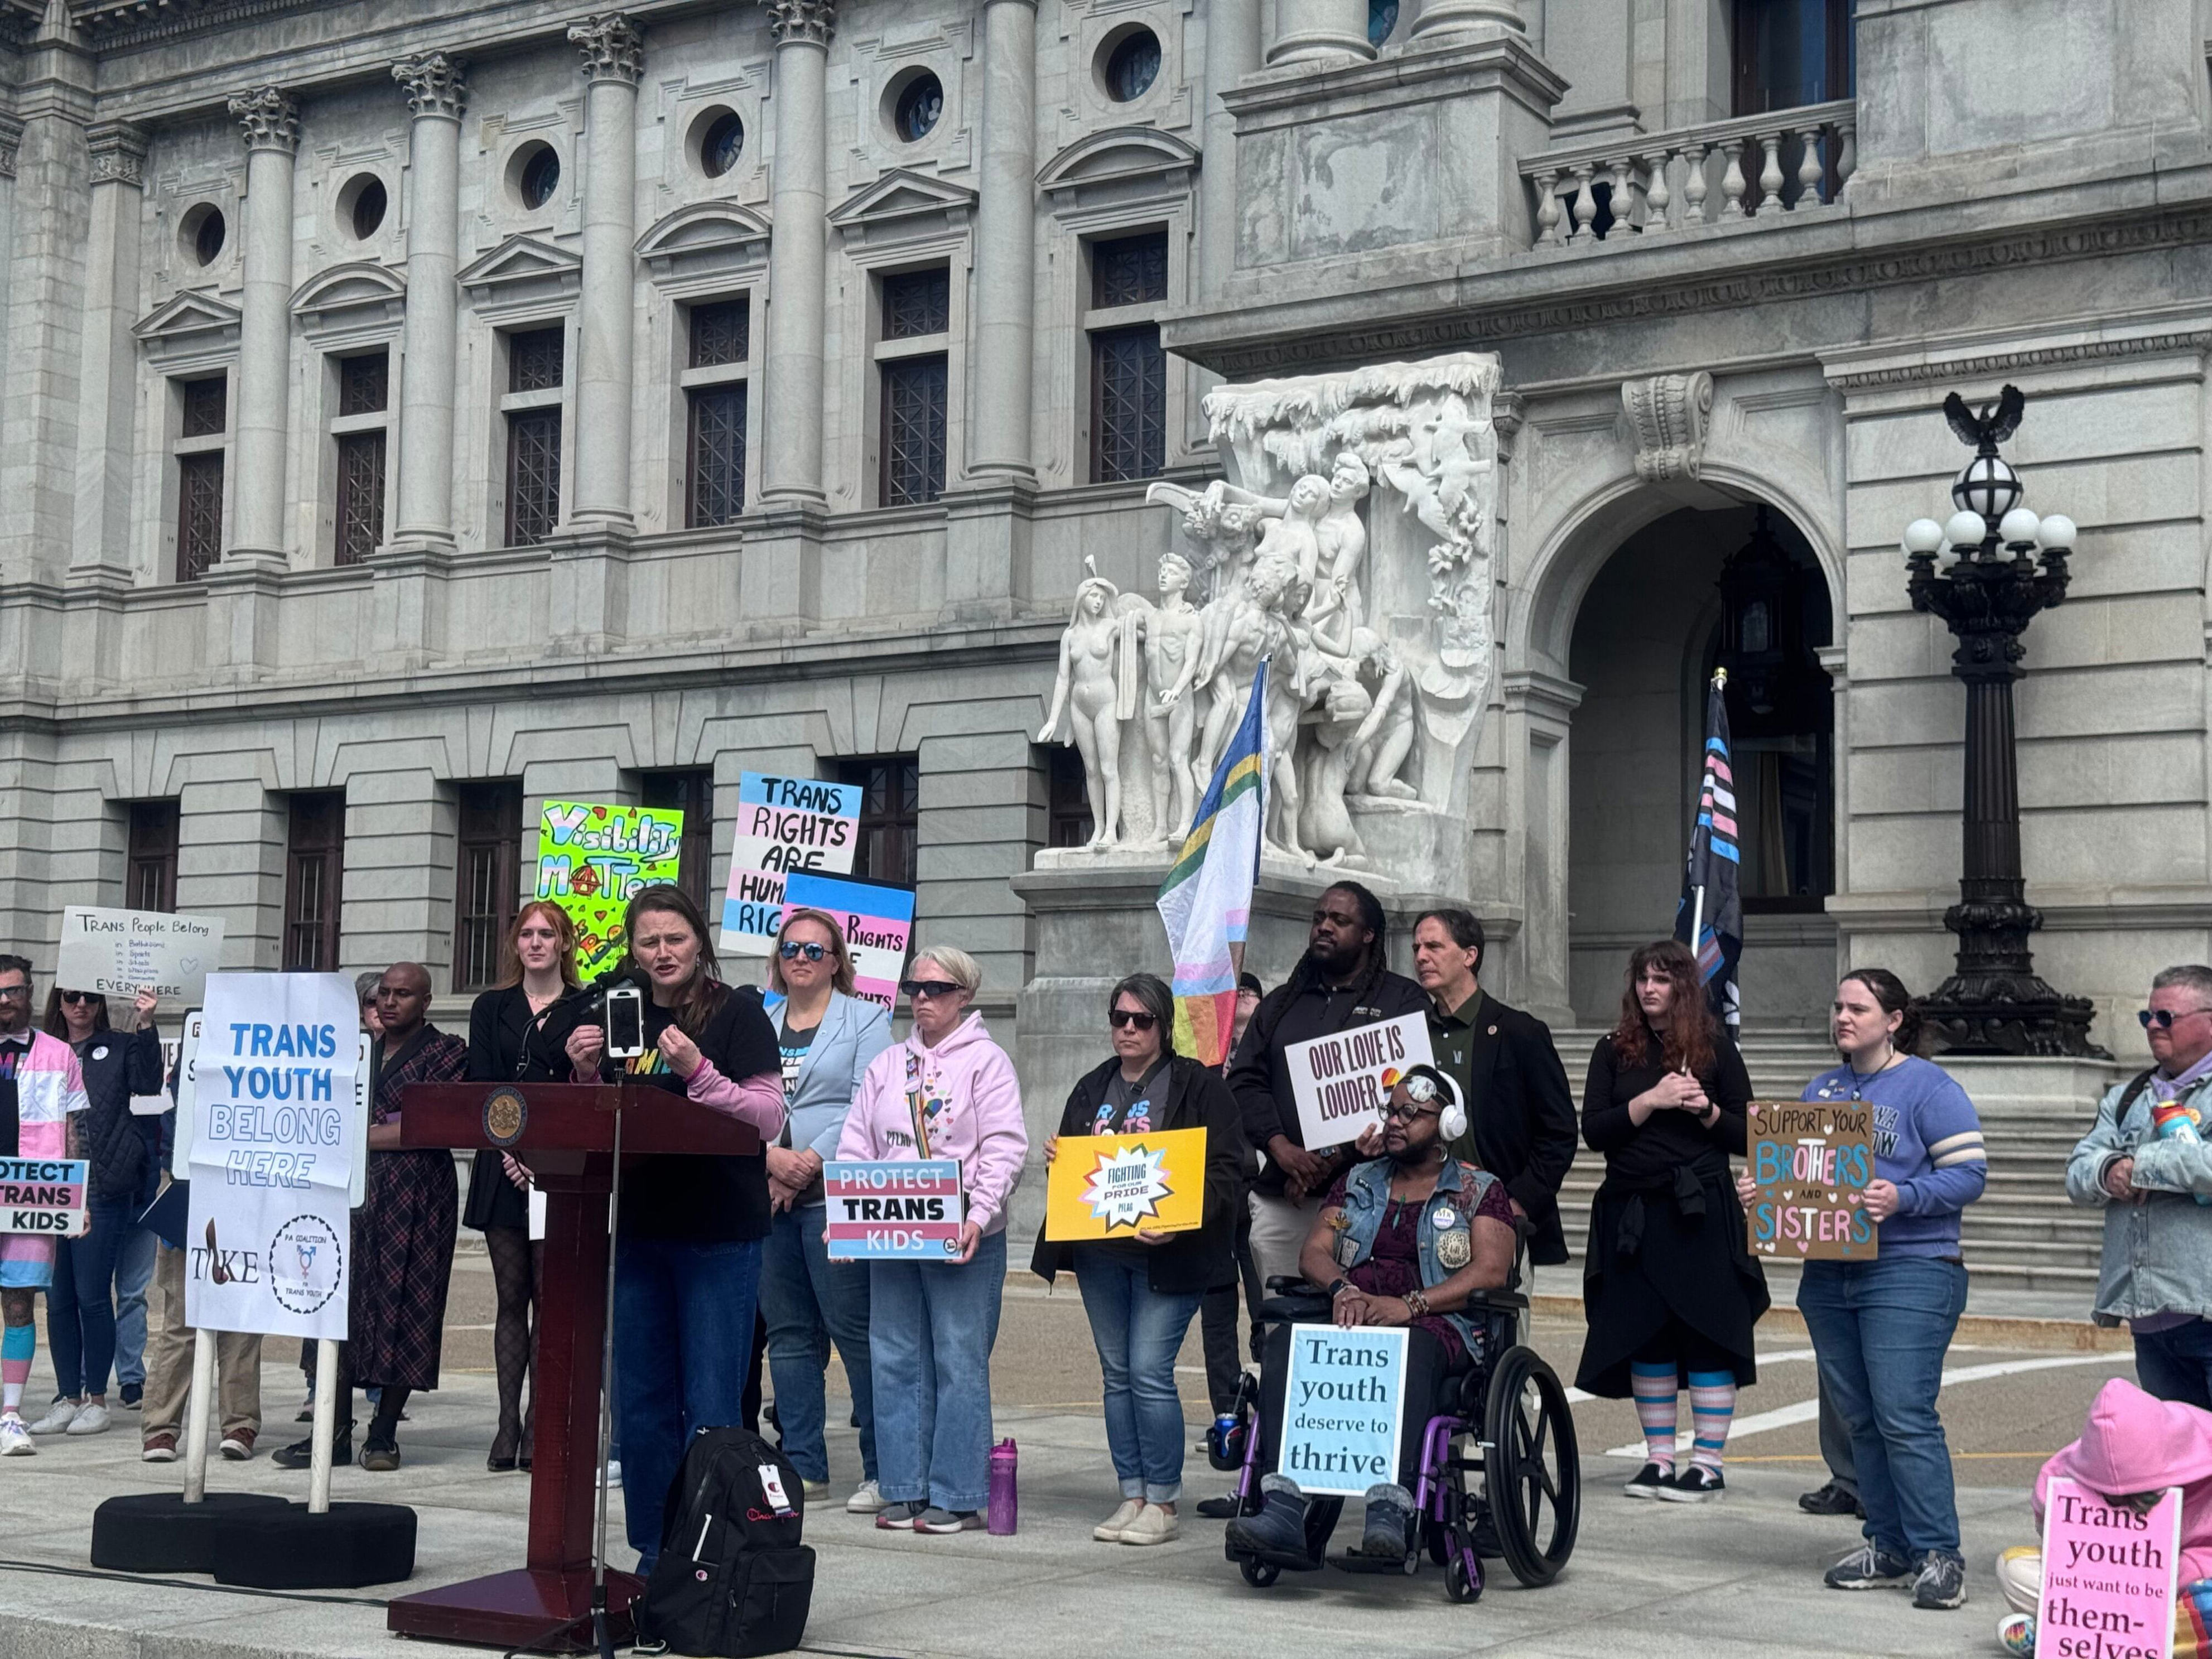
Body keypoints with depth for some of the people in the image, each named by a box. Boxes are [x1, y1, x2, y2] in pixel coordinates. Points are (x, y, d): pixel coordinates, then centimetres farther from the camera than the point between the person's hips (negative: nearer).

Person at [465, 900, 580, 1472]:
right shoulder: (491, 1008, 13)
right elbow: (482, 1086, 5)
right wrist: (509, 1152, -9)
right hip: (502, 1165, 2)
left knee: (549, 1296, -4)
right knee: (511, 1297, 3)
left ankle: (537, 1425, -1)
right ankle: (508, 1423, 4)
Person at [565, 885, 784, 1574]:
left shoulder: (737, 1011, -3)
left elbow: (769, 1117, -9)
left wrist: (699, 1074, -20)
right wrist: (587, 1074, -1)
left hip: (721, 1233, -5)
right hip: (639, 1228, 5)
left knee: (710, 1407, -4)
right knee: (641, 1402, 10)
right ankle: (654, 1551, 21)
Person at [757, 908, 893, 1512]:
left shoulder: (867, 1020, 4)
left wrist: (810, 1163, -14)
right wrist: (772, 1156, -10)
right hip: (766, 1195, 5)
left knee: (855, 1329, -8)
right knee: (788, 1334, 7)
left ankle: (884, 1471, -3)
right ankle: (803, 1466, 14)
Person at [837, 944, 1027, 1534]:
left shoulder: (986, 1061, 1)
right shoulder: (887, 1065, 16)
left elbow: (1005, 1150, -7)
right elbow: (855, 1146, 15)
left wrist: (979, 1217, -19)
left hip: (964, 1241, -5)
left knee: (960, 1364, -4)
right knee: (895, 1362, 5)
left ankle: (958, 1497, 1)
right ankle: (904, 1490, 13)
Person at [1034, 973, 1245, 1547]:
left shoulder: (1198, 1086, -2)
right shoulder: (1091, 1089, 17)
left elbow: (1227, 1169, -7)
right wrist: (1055, 1158, 2)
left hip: (1165, 1255, -6)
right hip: (1098, 1253, 6)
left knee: (1150, 1374, -10)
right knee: (1117, 1375, 8)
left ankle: (1162, 1502, 0)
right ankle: (1132, 1496, 15)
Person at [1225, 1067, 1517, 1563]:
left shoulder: (1480, 1190, 13)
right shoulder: (1357, 1182, 26)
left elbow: (1492, 1271, -3)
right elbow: (1314, 1251, 14)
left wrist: (1410, 1306, -18)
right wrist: (1343, 1289, -11)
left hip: (1438, 1324, -4)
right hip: (1349, 1316, 4)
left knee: (1412, 1351, -42)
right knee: (1284, 1343, -31)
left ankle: (1391, 1509, -55)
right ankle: (1284, 1508, -44)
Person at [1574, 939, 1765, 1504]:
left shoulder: (1715, 1049, 5)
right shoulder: (1615, 1052, 9)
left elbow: (1745, 1137, 6)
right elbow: (1593, 1131, -1)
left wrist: (1707, 1110, -11)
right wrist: (1651, 1100, -12)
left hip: (1701, 1215, -2)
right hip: (1631, 1214, 2)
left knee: (1708, 1335, -4)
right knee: (1645, 1338, 6)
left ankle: (1708, 1462, 3)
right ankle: (1659, 1458, 16)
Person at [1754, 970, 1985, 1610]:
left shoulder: (1929, 1087, -4)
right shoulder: (1823, 1089, 17)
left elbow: (1968, 1172, -10)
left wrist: (1901, 1199, -23)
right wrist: (1757, 1186, 1)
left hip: (1909, 1273, -7)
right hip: (1829, 1274, 7)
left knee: (1904, 1416, -12)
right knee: (1859, 1419, 9)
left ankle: (1938, 1555, -7)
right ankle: (1888, 1546, 18)